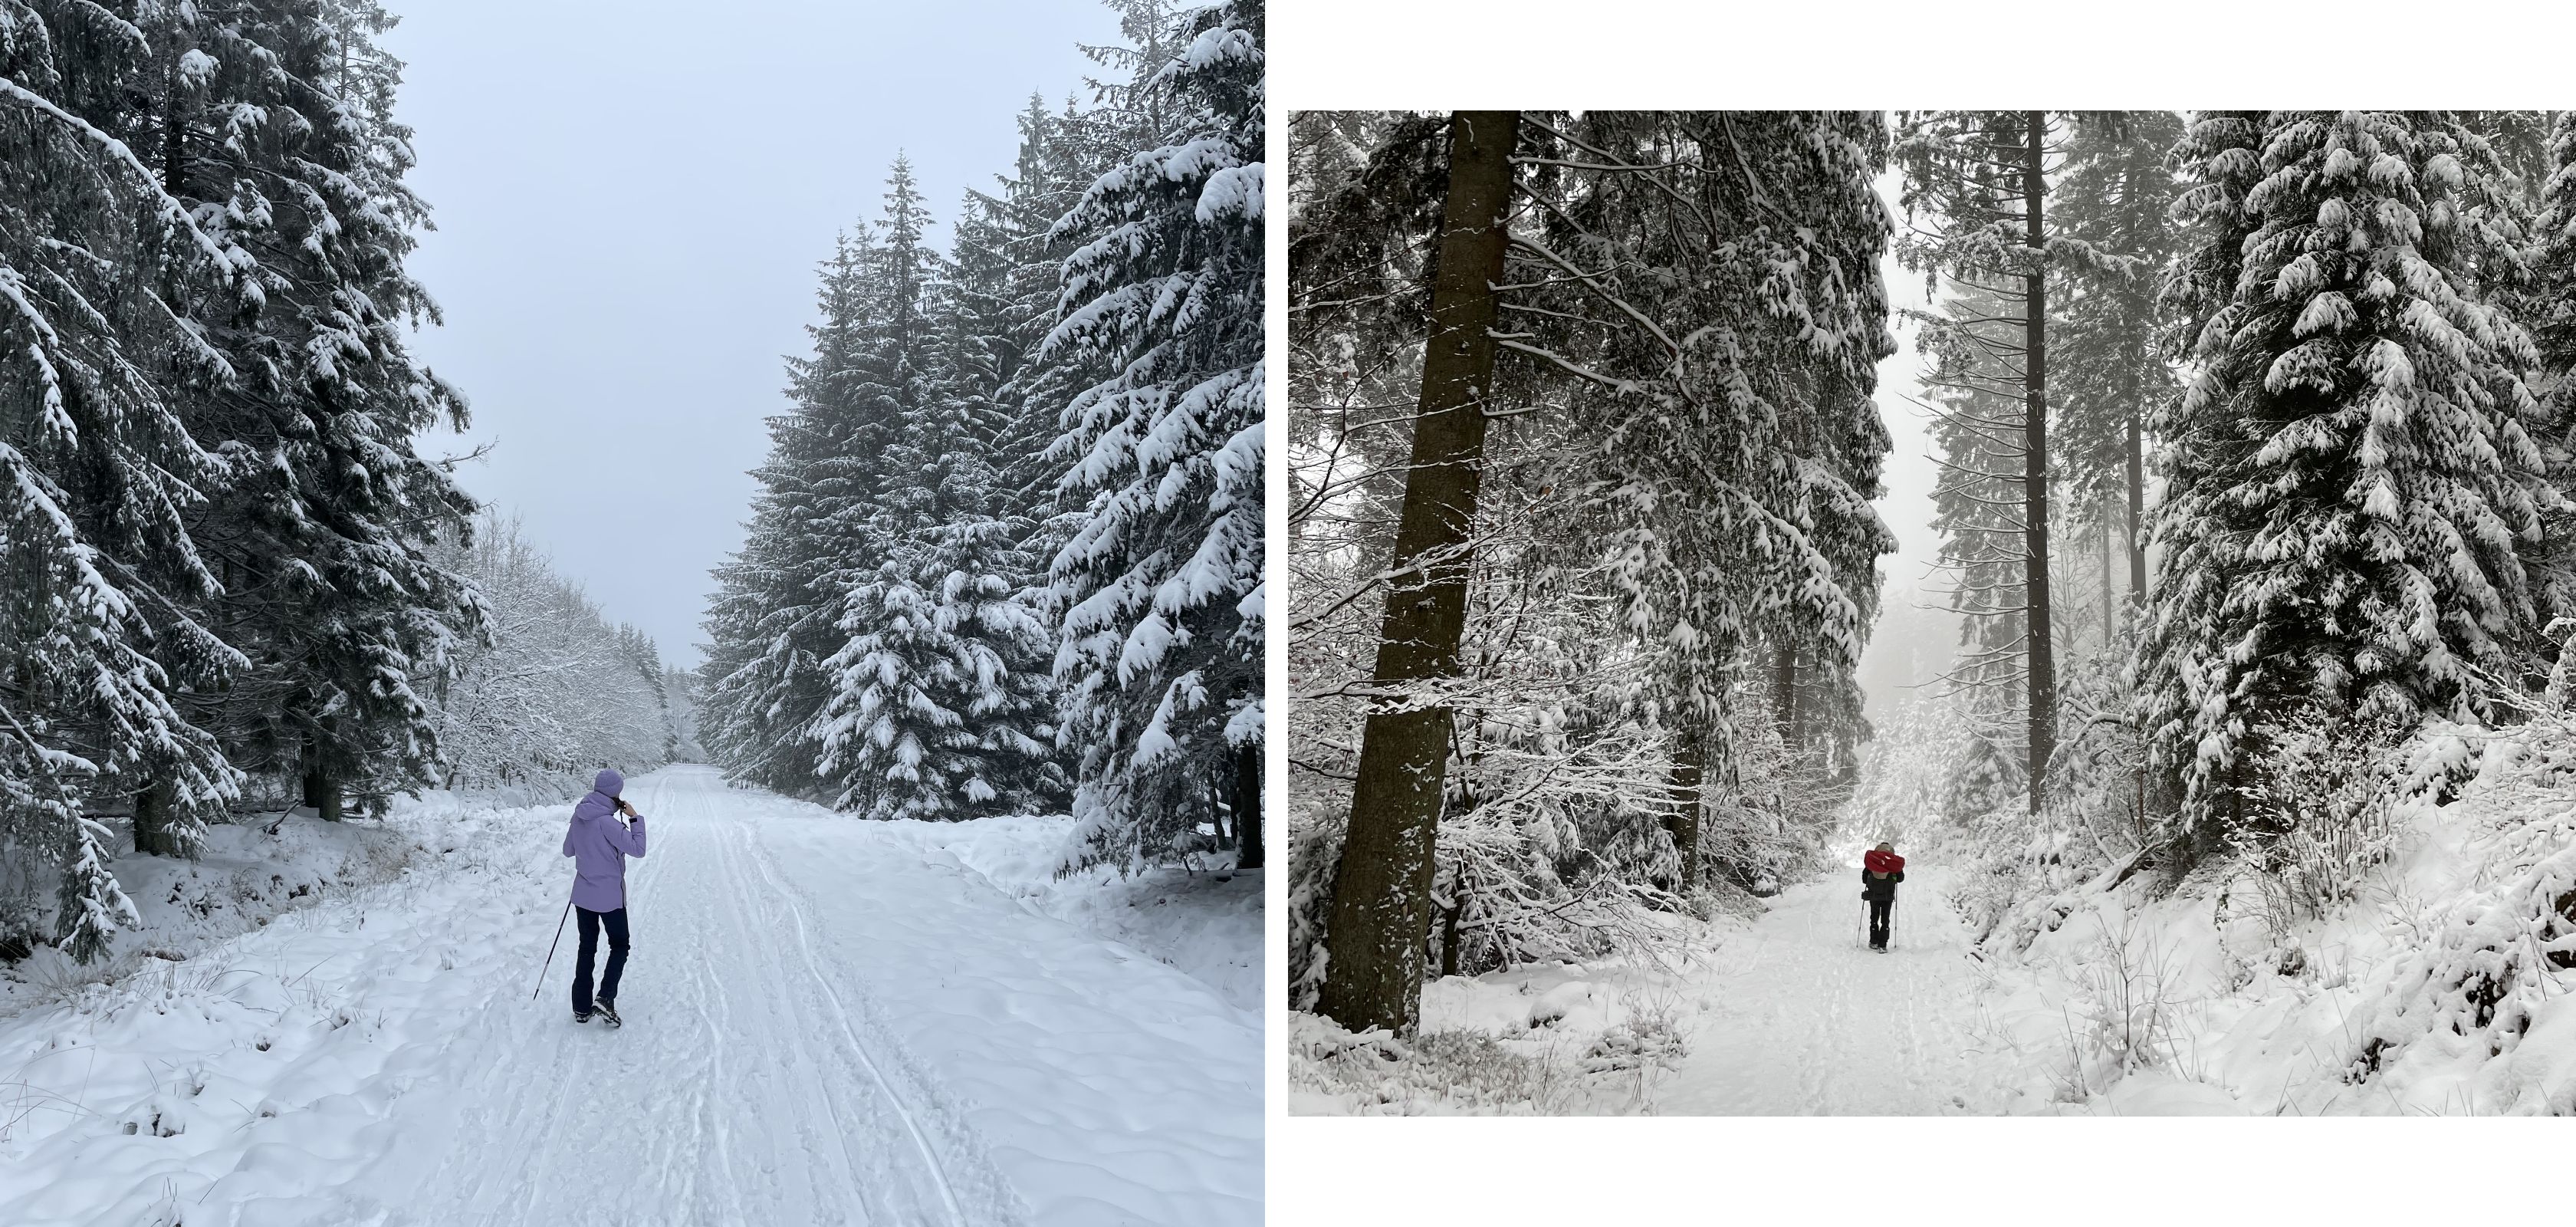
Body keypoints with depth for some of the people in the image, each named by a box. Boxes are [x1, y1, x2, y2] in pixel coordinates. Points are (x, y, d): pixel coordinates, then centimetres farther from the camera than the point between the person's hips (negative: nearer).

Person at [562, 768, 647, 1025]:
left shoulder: (579, 817, 0)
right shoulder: (607, 822, -22)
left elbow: (568, 850, 14)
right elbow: (637, 849, -21)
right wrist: (636, 818, -13)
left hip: (582, 895, 6)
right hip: (609, 897, -6)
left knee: (587, 948, 16)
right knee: (619, 946, 10)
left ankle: (582, 1007, 17)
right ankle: (605, 998, -6)